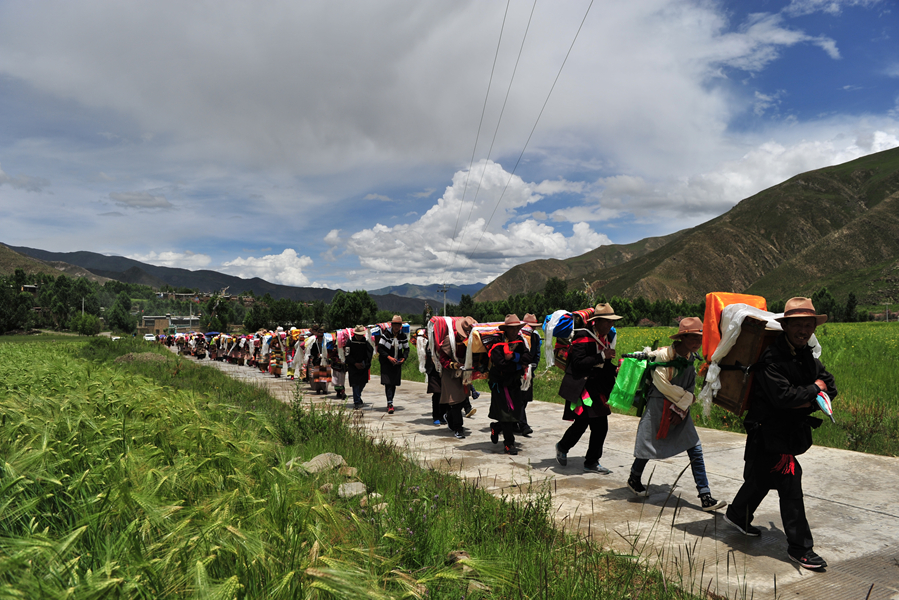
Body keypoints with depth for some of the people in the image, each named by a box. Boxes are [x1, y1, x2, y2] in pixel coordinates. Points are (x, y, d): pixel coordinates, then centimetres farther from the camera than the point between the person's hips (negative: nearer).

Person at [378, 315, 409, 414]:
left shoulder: (403, 336, 0)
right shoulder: (386, 334, -10)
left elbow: (406, 349, 11)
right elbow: (380, 348, -10)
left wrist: (403, 358, -8)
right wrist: (389, 357, -20)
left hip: (397, 363, 3)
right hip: (386, 362, -3)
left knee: (394, 383, 7)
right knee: (388, 382, -11)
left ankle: (389, 402, 22)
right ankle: (390, 404, -14)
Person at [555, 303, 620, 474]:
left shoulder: (608, 338, 13)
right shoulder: (583, 337, -13)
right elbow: (578, 364, -23)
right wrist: (602, 356, -22)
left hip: (598, 389, 8)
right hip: (582, 388, -8)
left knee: (601, 427, 5)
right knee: (581, 423, -7)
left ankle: (592, 463, 17)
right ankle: (562, 447, 21)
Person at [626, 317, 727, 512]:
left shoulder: (692, 358, 5)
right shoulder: (665, 354, -15)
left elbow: (690, 387, 10)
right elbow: (661, 384, -16)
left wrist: (681, 408, -3)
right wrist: (688, 398, -8)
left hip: (681, 409, 6)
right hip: (659, 407, -6)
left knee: (695, 449, -2)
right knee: (649, 446, 6)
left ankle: (706, 497, 1)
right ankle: (634, 479, 33)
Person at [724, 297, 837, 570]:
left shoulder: (807, 357, 5)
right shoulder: (771, 358, -22)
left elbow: (831, 388, 7)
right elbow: (783, 396, -30)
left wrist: (806, 403, -13)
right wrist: (815, 389, -15)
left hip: (792, 431, 8)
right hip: (769, 432, -8)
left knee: (763, 478, 22)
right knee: (790, 485, -6)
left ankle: (737, 515, 43)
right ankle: (800, 547, 6)